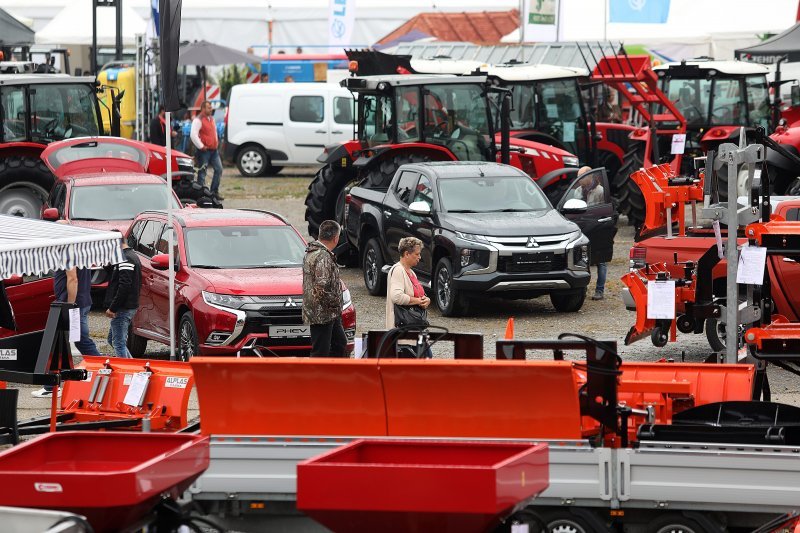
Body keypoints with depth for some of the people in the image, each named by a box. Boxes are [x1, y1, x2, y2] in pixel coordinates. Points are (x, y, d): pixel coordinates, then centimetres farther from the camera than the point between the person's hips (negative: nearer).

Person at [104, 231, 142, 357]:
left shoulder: (125, 259, -16)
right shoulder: (133, 256, 18)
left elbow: (124, 285, -25)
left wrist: (113, 308, -22)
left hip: (123, 309, -11)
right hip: (131, 306, 11)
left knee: (119, 343, -8)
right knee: (112, 339, 19)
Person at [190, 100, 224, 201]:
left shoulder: (211, 119, 16)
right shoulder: (198, 120, -12)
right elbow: (193, 135, -21)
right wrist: (201, 146, -18)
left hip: (213, 150, 8)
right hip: (204, 151, -8)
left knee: (219, 169, 6)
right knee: (202, 172, -3)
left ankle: (214, 192, 14)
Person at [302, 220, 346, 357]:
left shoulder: (311, 252, 11)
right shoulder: (323, 257, -22)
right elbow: (321, 288, -29)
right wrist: (335, 302, -14)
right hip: (321, 315, -11)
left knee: (340, 344, 21)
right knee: (320, 353, -4)